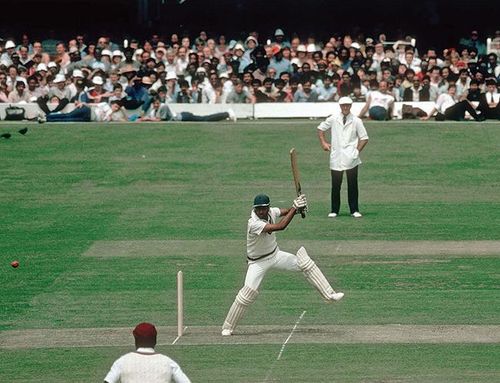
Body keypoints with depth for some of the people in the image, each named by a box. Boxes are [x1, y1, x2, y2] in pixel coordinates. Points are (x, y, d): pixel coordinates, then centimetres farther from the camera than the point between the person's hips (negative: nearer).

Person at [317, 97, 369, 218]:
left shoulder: (356, 121, 2)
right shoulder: (333, 119, 6)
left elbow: (364, 138, 6)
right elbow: (320, 128, 17)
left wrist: (357, 150, -2)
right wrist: (323, 143, 8)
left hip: (351, 158, -1)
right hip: (336, 157, 1)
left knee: (352, 185, -1)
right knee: (335, 185, 2)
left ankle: (354, 210, 6)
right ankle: (334, 210, 11)